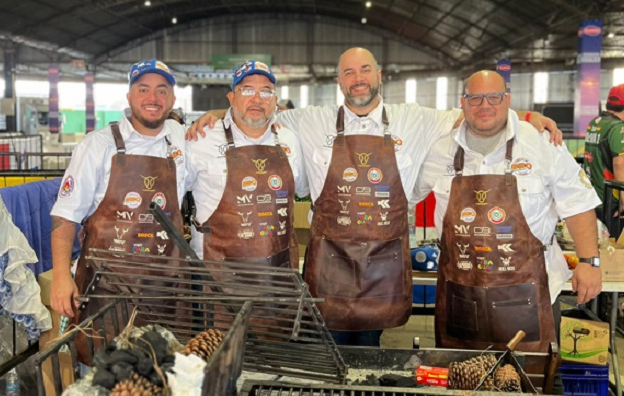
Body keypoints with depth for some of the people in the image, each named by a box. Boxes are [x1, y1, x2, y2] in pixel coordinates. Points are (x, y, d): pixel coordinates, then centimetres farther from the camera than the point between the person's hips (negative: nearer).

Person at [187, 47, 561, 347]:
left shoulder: (413, 121, 4)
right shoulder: (313, 122, 3)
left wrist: (530, 116, -4)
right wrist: (217, 114, -2)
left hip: (385, 259, 1)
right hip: (330, 258, 0)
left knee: (369, 344, 14)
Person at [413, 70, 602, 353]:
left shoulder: (542, 144, -3)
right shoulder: (441, 150, 4)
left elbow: (578, 205, -1)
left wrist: (589, 261, -7)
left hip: (523, 295, -2)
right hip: (459, 293, 3)